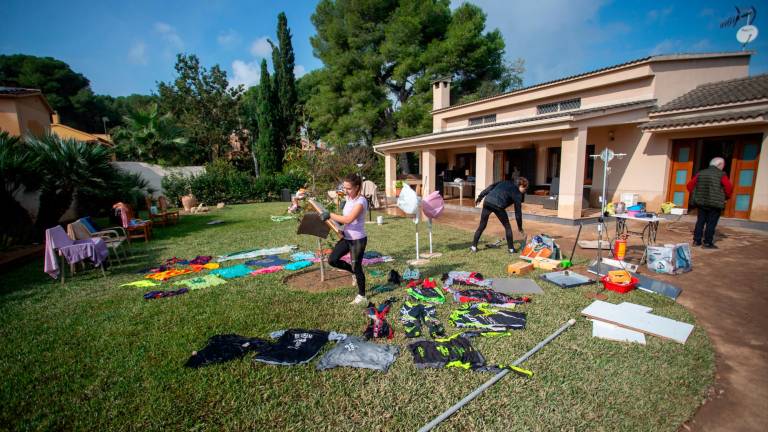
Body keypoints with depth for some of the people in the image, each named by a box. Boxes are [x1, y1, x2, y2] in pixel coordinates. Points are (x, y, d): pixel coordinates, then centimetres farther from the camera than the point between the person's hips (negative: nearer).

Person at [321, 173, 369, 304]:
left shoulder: (361, 201, -21)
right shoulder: (348, 198, 6)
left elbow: (348, 219, -30)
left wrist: (330, 215, -25)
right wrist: (331, 218, -1)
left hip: (358, 239, -8)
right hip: (347, 237, 8)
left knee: (356, 267, 3)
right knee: (332, 260, 4)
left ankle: (361, 296, 23)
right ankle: (355, 272, 27)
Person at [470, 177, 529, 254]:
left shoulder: (506, 182, 24)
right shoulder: (517, 194, 11)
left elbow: (490, 187, 16)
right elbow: (518, 211, 12)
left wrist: (480, 197, 19)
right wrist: (520, 227, 21)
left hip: (487, 202, 5)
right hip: (498, 206, -4)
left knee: (482, 226, 15)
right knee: (507, 227, 16)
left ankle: (474, 246, 15)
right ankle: (511, 248, 21)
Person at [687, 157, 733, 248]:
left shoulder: (701, 173, 8)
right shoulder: (721, 175, -6)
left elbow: (689, 185, 7)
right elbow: (729, 187, -15)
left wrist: (695, 195, 14)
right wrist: (727, 197, 2)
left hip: (701, 202, 4)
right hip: (715, 203, -4)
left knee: (700, 221, 12)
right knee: (711, 223, 1)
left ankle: (697, 240, 14)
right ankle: (708, 243, 4)